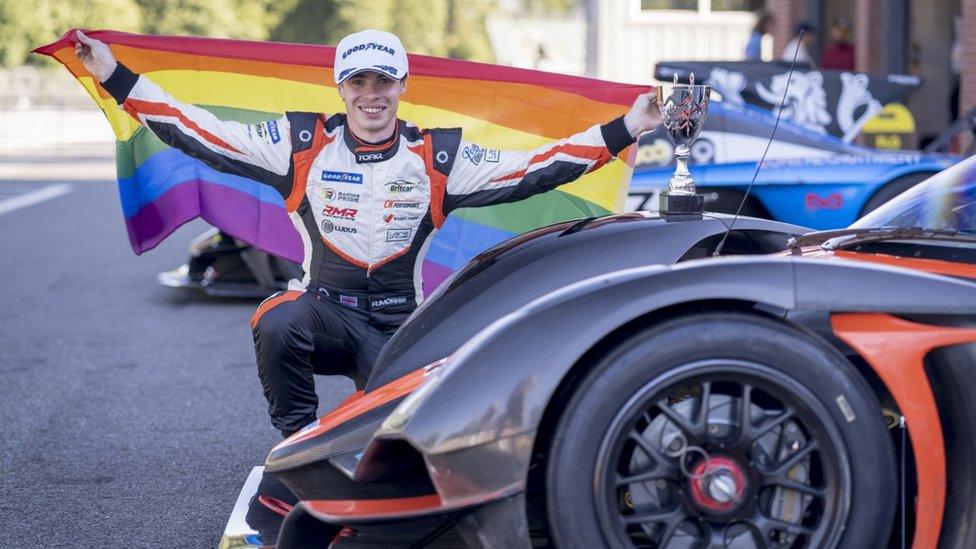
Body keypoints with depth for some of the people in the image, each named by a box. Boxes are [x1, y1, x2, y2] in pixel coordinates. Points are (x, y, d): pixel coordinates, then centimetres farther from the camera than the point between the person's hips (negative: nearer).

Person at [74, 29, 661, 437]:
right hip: (324, 308, 0)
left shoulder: (437, 157, 0)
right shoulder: (303, 145, -2)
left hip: (399, 327, 1)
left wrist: (620, 132, -9)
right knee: (276, 323, -35)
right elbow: (205, 134, -4)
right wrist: (117, 78, -9)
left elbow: (524, 170, -3)